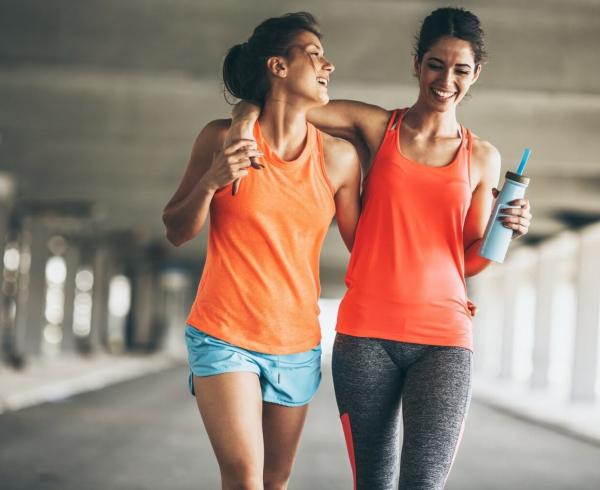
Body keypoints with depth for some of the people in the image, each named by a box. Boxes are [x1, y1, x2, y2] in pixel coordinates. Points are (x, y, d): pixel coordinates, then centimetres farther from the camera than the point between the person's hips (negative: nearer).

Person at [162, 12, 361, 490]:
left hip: (296, 344, 3)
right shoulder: (224, 138, -5)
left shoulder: (339, 157, -1)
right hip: (224, 336, -3)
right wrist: (211, 182, -17)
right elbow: (177, 232, 1)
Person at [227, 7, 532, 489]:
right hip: (366, 335, 0)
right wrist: (245, 122, -13)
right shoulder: (375, 127, 7)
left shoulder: (482, 158, 11)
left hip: (443, 340, 0)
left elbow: (470, 260, 11)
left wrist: (505, 231, -8)